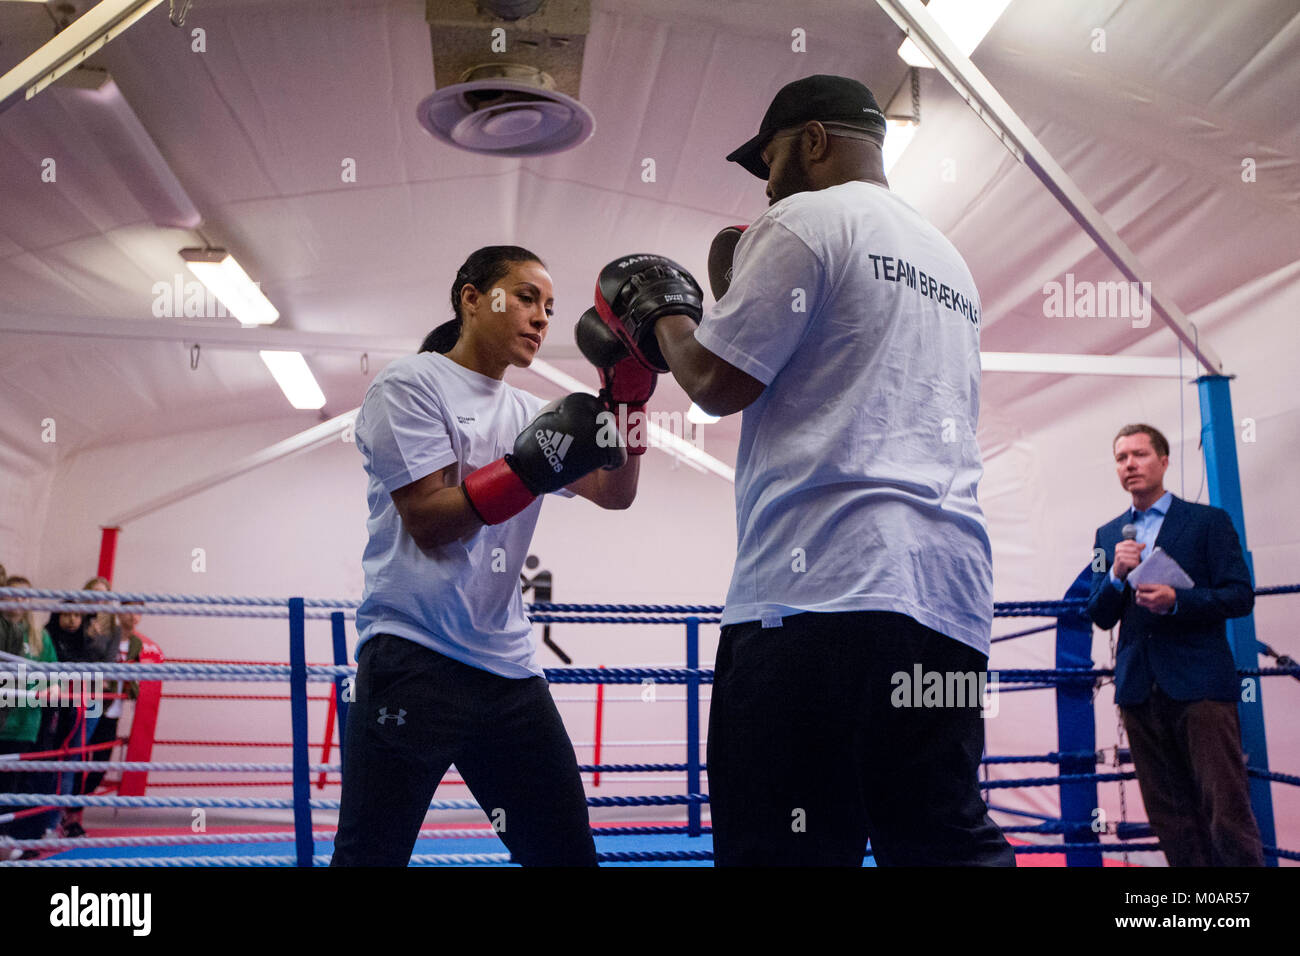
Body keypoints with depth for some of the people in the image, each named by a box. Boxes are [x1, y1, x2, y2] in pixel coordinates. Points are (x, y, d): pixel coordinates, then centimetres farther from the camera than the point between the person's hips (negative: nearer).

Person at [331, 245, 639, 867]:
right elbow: (429, 525, -10)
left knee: (567, 851, 8)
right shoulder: (411, 384, -1)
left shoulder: (530, 414, 18)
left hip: (509, 669, 6)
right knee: (370, 855, -2)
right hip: (416, 660, -6)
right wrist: (529, 469, -20)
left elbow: (615, 494, 9)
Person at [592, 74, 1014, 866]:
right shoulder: (949, 262, 27)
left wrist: (661, 310, 16)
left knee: (781, 846, -6)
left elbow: (718, 381, -4)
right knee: (947, 842, 11)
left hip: (826, 588, -9)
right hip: (952, 599, 9)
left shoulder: (807, 218, 1)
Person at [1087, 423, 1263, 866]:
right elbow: (1101, 616, 10)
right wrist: (1117, 573, -8)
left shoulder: (1208, 521, 4)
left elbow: (1240, 596, -3)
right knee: (1169, 817, 7)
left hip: (1200, 683, -4)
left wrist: (1176, 600, -18)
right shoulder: (1108, 536, 14)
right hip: (1139, 691, 4)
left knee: (1227, 806, -5)